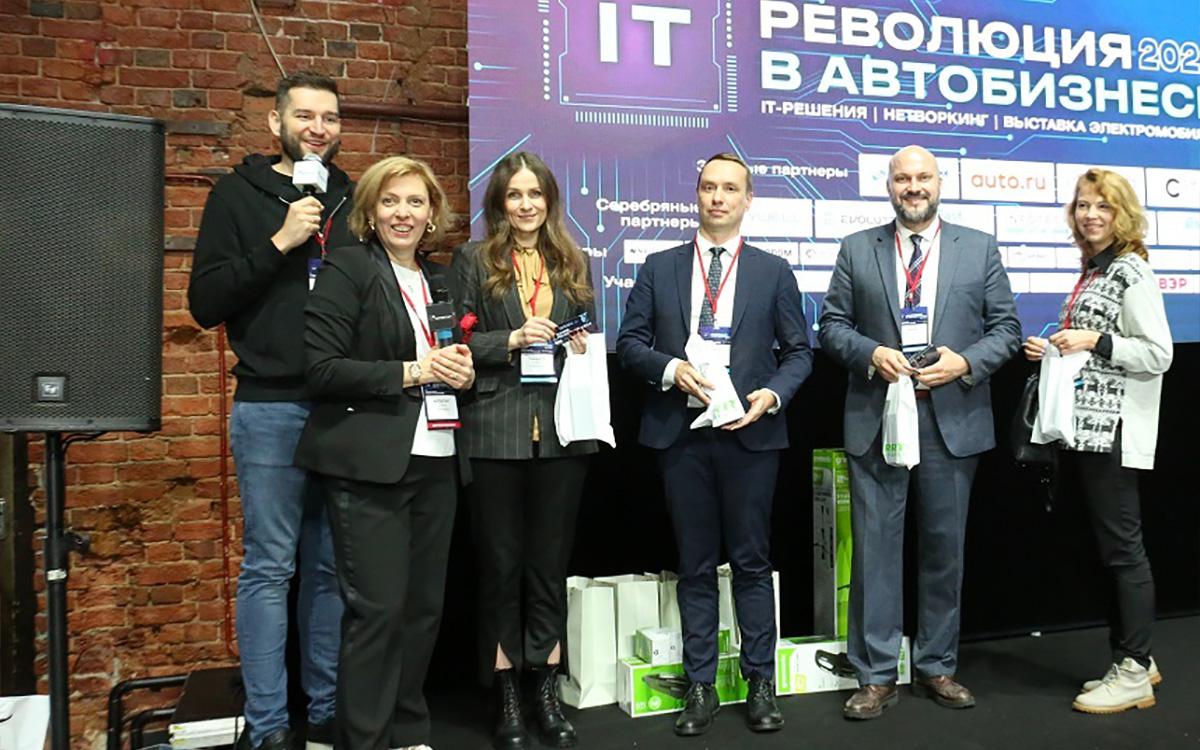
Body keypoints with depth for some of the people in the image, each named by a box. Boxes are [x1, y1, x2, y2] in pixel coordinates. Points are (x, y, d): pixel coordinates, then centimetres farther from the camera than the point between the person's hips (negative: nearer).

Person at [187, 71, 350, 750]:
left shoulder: (352, 200, 13)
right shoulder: (240, 196, 3)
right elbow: (205, 304, -5)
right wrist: (278, 244, -15)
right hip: (272, 408, -3)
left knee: (332, 566, 10)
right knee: (269, 567, 1)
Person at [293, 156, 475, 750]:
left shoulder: (439, 280, 16)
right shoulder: (347, 269, -4)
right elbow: (322, 368, -12)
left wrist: (460, 370, 3)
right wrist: (410, 372, -15)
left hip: (437, 462, 6)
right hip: (370, 464, -6)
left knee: (425, 605, 11)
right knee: (378, 607, -4)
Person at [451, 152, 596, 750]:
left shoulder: (572, 263, 14)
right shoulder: (474, 260, 4)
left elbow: (590, 337, 18)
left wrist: (582, 347, -4)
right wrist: (511, 340, -16)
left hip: (561, 431, 3)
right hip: (495, 431, -3)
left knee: (551, 562, 9)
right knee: (500, 563, 5)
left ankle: (546, 689, 19)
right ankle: (506, 694, 16)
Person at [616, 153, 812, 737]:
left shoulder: (773, 272, 7)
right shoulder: (659, 267, 9)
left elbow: (798, 352, 7)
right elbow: (629, 343, 6)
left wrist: (772, 395, -11)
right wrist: (671, 369, -12)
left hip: (750, 433, -1)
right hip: (681, 433, 1)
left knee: (751, 562, 6)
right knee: (695, 565, 9)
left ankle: (761, 682, 19)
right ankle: (700, 685, 18)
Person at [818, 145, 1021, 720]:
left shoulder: (980, 249, 8)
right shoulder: (857, 249, 7)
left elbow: (1006, 328, 6)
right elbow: (831, 325, 5)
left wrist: (965, 362, -12)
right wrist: (871, 354, -13)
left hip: (953, 420, 1)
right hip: (876, 419, -1)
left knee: (945, 548, 10)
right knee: (875, 547, 2)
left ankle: (937, 668, 25)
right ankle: (876, 676, 12)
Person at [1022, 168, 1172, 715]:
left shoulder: (1131, 272, -9)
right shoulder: (1092, 271, 16)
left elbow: (1158, 355, -13)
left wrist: (1095, 341, -18)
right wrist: (1051, 350, 7)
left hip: (1113, 429, -9)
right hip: (1085, 428, 9)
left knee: (1122, 547, -3)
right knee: (1110, 547, 13)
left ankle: (1134, 675, 7)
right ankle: (1134, 659, 23)